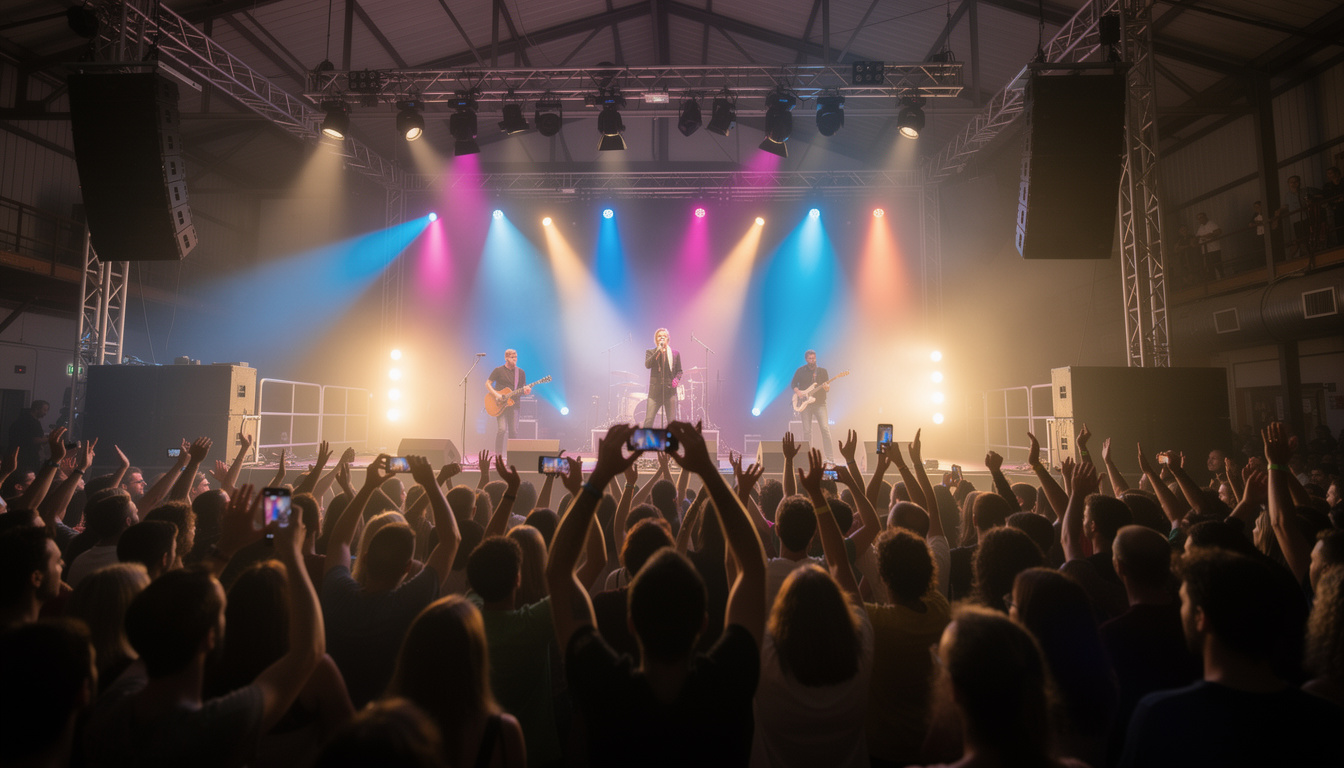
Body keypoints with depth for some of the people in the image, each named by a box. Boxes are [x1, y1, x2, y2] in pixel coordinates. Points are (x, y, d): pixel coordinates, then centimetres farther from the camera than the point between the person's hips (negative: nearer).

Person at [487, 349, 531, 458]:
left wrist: (526, 390, -10)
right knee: (501, 429, -15)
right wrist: (496, 395, -14)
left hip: (513, 403, 3)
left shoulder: (521, 372, 10)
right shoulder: (498, 371, 0)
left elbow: (523, 387, 14)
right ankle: (498, 455, -4)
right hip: (500, 404, -3)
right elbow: (487, 383, 0)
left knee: (513, 431, 1)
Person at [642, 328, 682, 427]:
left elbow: (679, 370, 15)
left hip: (670, 390, 1)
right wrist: (658, 351, -15)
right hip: (655, 391, -1)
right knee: (648, 420, -6)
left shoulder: (675, 353, 12)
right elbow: (647, 365, -10)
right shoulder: (650, 352, 8)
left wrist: (676, 379, -6)